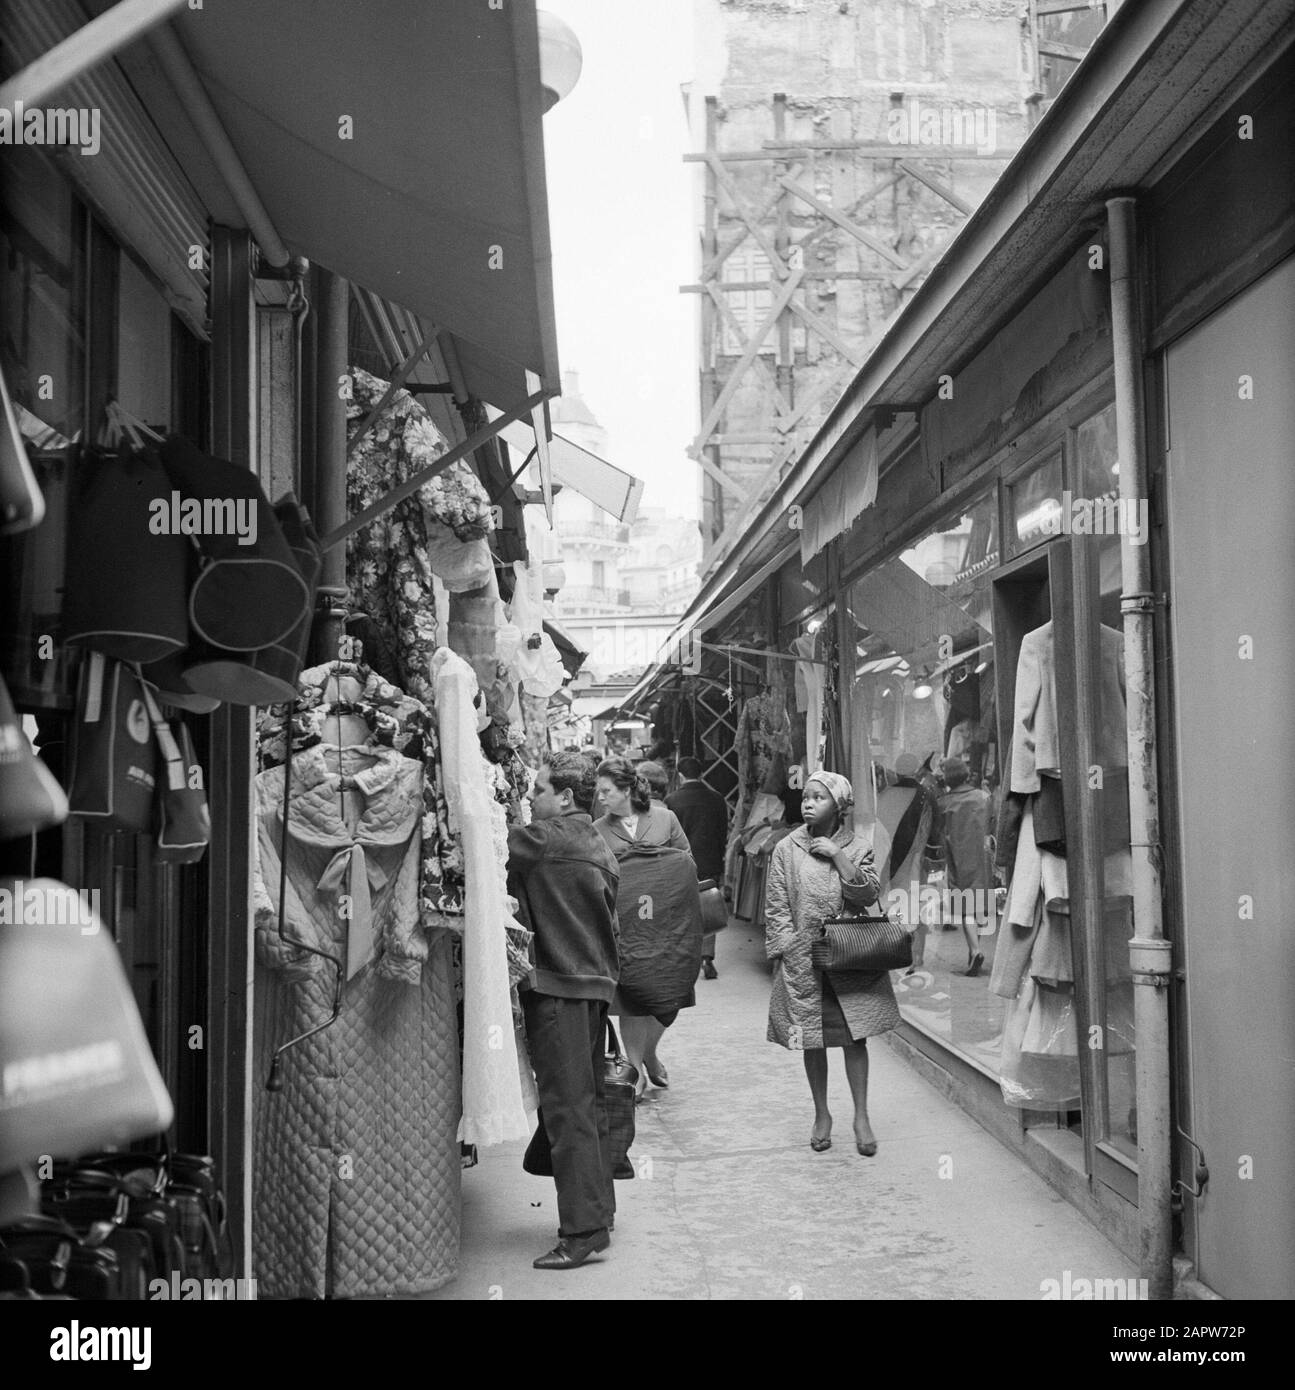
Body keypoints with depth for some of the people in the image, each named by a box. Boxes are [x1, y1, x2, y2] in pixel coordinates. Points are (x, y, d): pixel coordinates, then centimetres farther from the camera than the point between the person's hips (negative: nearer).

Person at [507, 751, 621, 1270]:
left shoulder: (552, 838, -12)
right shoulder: (595, 843, 16)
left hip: (560, 988, -10)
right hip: (594, 982, 10)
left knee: (567, 1107, -7)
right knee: (588, 1103, 16)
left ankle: (582, 1231, -6)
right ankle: (599, 1213, 24)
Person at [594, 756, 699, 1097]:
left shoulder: (664, 818, 4)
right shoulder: (598, 830, 2)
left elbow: (688, 862, 9)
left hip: (665, 920, 1)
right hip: (623, 923, -1)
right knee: (631, 996, -2)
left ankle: (649, 1053, 31)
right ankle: (635, 1068, 12)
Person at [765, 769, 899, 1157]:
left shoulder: (857, 848, 2)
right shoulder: (786, 849, 0)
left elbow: (869, 894, -11)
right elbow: (776, 906, 2)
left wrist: (838, 856, -16)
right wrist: (788, 947, -7)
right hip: (802, 960, 0)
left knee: (855, 1036, 0)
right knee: (811, 1038, 7)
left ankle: (861, 1117, 10)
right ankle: (822, 1115, 22)